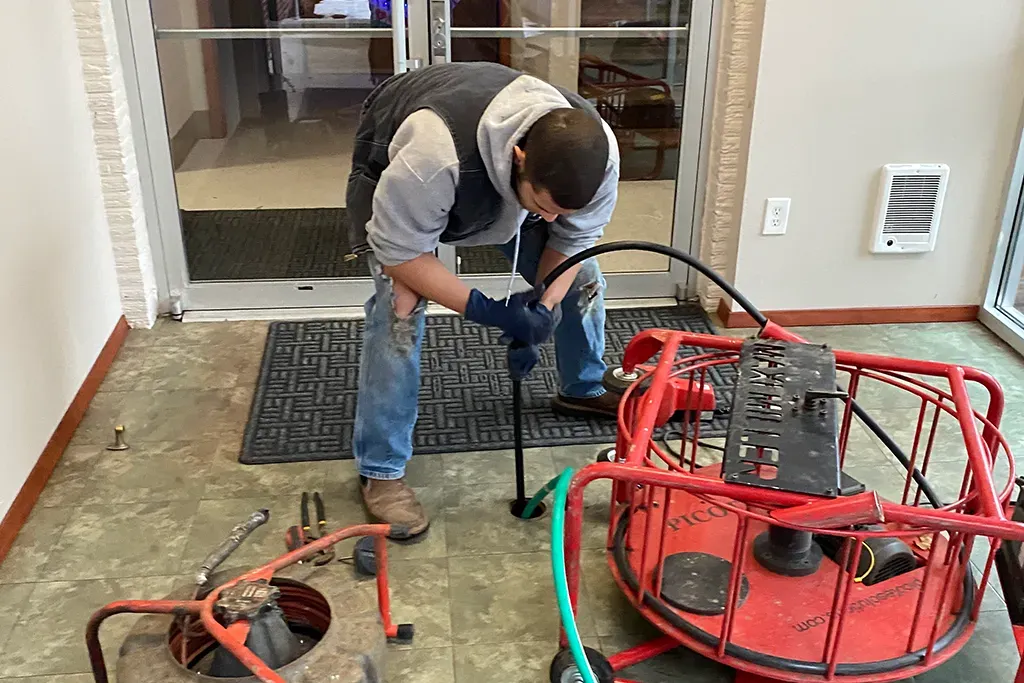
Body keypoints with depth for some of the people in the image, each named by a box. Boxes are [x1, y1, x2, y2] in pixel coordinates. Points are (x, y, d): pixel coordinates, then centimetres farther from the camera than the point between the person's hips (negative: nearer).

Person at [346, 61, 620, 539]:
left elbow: (574, 236, -14)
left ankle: (585, 389, 29)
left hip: (505, 178, 5)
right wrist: (485, 311, -38)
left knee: (580, 276, 0)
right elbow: (398, 250, -35)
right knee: (400, 307, -23)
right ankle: (379, 470, -9)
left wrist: (543, 308, -29)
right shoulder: (437, 153, -48)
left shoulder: (595, 150, -32)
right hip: (393, 167, -4)